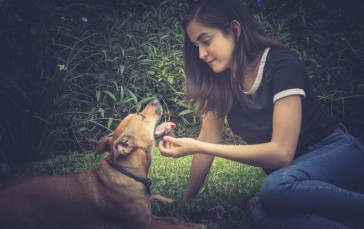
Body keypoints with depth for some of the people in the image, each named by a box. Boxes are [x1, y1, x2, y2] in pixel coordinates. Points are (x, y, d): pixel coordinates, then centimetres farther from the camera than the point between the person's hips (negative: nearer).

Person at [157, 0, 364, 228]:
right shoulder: (219, 78, -4)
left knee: (275, 187, -39)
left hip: (335, 152, -5)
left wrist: (196, 148, -26)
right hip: (289, 168, 5)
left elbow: (281, 152, -26)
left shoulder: (281, 64, -22)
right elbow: (208, 141, 3)